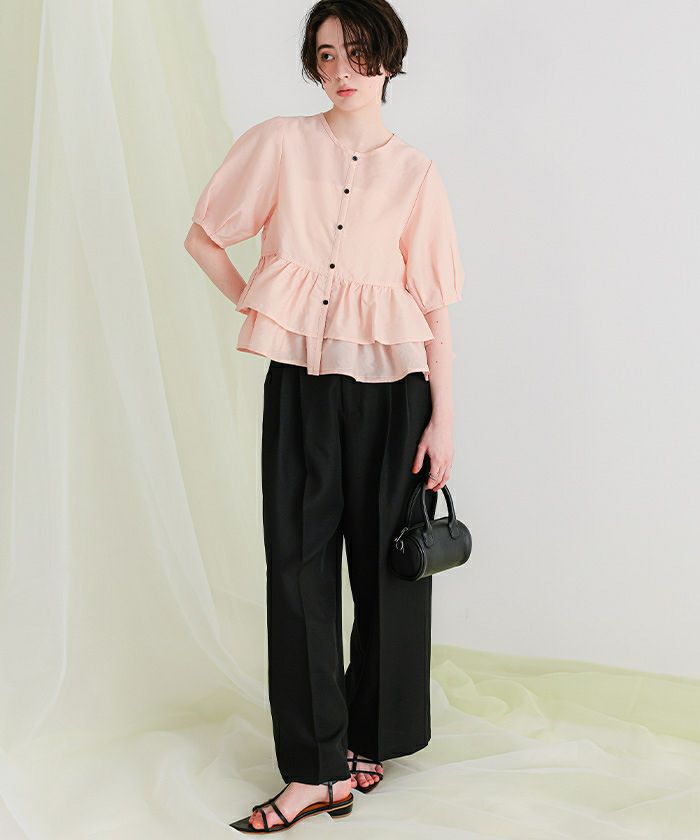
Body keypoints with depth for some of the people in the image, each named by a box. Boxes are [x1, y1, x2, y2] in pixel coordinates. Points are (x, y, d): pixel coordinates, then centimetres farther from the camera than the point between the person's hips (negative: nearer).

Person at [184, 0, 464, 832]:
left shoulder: (414, 172, 2)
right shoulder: (279, 145, 3)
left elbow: (435, 307, 0)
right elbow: (203, 238, 11)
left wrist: (442, 421, -4)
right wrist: (254, 305, 1)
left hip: (391, 387, 0)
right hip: (300, 383, 1)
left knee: (387, 564, 7)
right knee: (299, 563, 0)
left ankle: (369, 739, 25)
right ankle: (317, 768, 8)